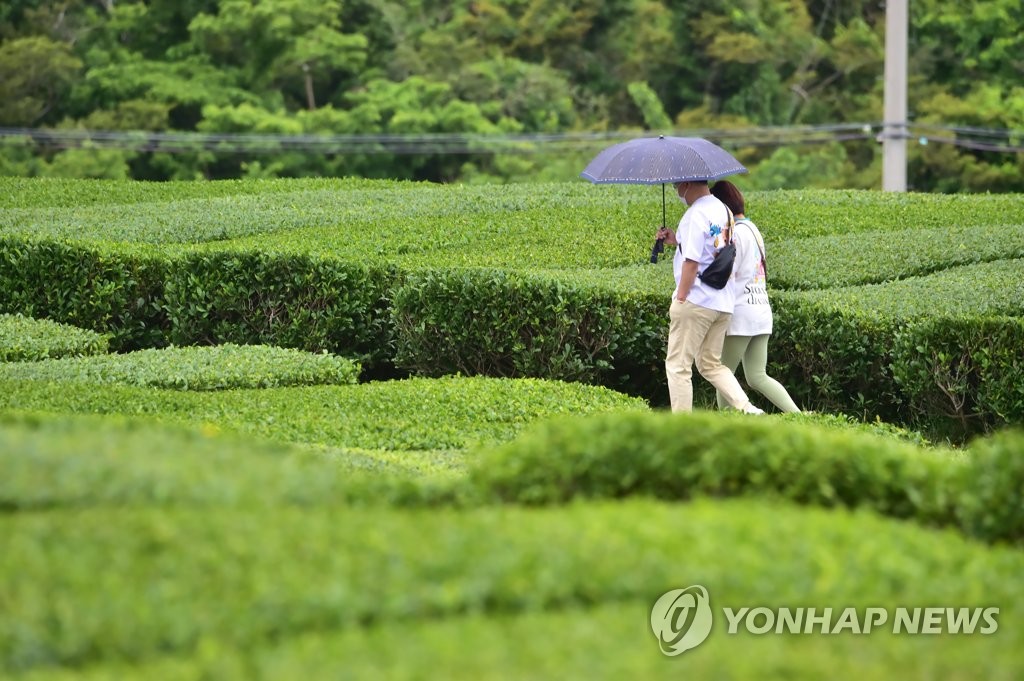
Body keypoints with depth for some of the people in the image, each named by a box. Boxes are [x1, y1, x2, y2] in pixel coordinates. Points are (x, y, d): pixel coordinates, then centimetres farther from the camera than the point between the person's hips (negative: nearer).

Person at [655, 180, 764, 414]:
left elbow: (692, 261, -19)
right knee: (711, 364, 17)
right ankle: (746, 408, 2)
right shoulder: (721, 209, 13)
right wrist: (677, 241, 18)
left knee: (678, 365, 1)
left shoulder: (695, 215, -15)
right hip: (723, 302, 9)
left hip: (696, 301, -9)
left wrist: (680, 298, -14)